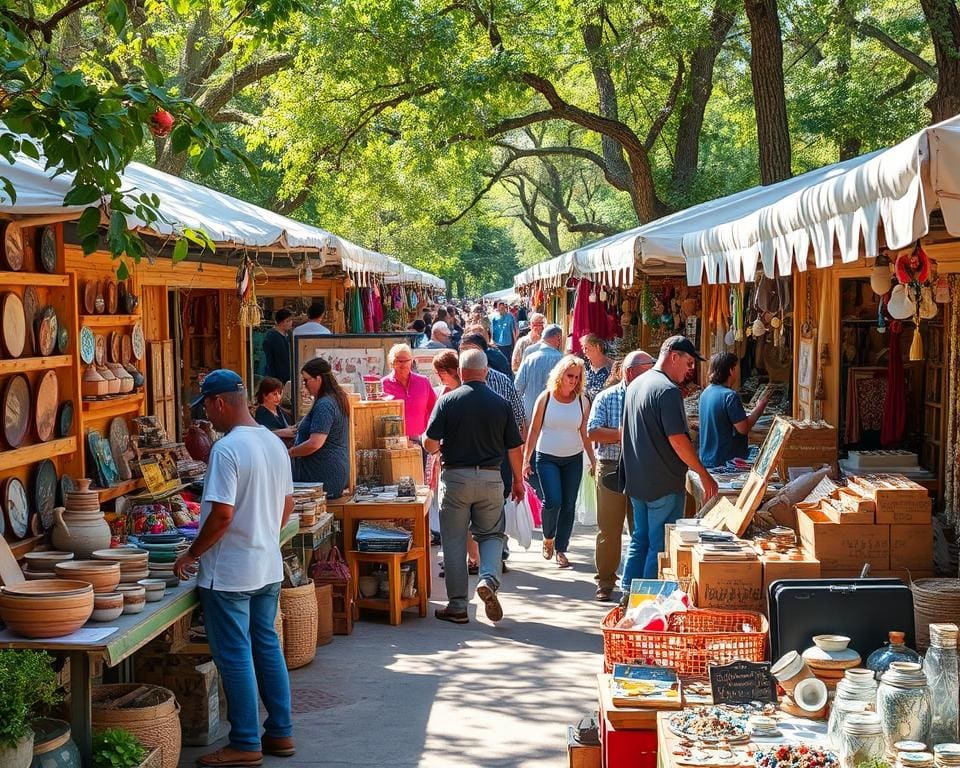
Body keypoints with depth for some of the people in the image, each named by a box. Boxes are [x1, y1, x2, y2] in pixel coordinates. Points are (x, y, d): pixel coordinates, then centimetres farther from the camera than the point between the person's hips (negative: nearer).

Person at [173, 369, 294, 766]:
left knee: (235, 656, 1)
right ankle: (280, 732, 23)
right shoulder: (274, 443, 7)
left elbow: (222, 514, -23)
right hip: (269, 568, 8)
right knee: (267, 647, 16)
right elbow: (287, 506, 13)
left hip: (229, 573, -8)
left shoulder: (227, 449, -19)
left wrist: (191, 554, -11)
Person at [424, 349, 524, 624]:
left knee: (454, 542, 7)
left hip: (455, 477, -1)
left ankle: (457, 606, 11)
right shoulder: (501, 404, 0)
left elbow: (429, 443, -9)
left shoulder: (448, 401, -6)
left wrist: (441, 449, 15)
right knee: (491, 534, 16)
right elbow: (514, 447, 3)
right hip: (490, 478, 1)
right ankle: (489, 578, -12)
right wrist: (518, 480, 16)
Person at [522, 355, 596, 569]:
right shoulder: (546, 398, -4)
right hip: (547, 457, -2)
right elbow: (534, 430, -1)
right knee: (553, 501, -14)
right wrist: (526, 459, -3)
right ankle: (548, 538, 13)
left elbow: (584, 434, 7)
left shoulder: (582, 401, 1)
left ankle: (561, 549, 16)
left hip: (574, 459, 3)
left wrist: (593, 461, 4)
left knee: (568, 505, 3)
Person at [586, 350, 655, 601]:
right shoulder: (606, 397, 1)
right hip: (611, 469, -1)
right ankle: (605, 581, 14)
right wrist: (626, 434, -16)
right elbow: (593, 432, -9)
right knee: (609, 529, 4)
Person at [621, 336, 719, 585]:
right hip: (664, 485, -9)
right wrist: (704, 475, -14)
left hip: (637, 481, 9)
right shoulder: (668, 390, -18)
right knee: (661, 547, -1)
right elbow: (678, 440, -22)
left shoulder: (635, 385, 11)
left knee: (639, 540, 16)